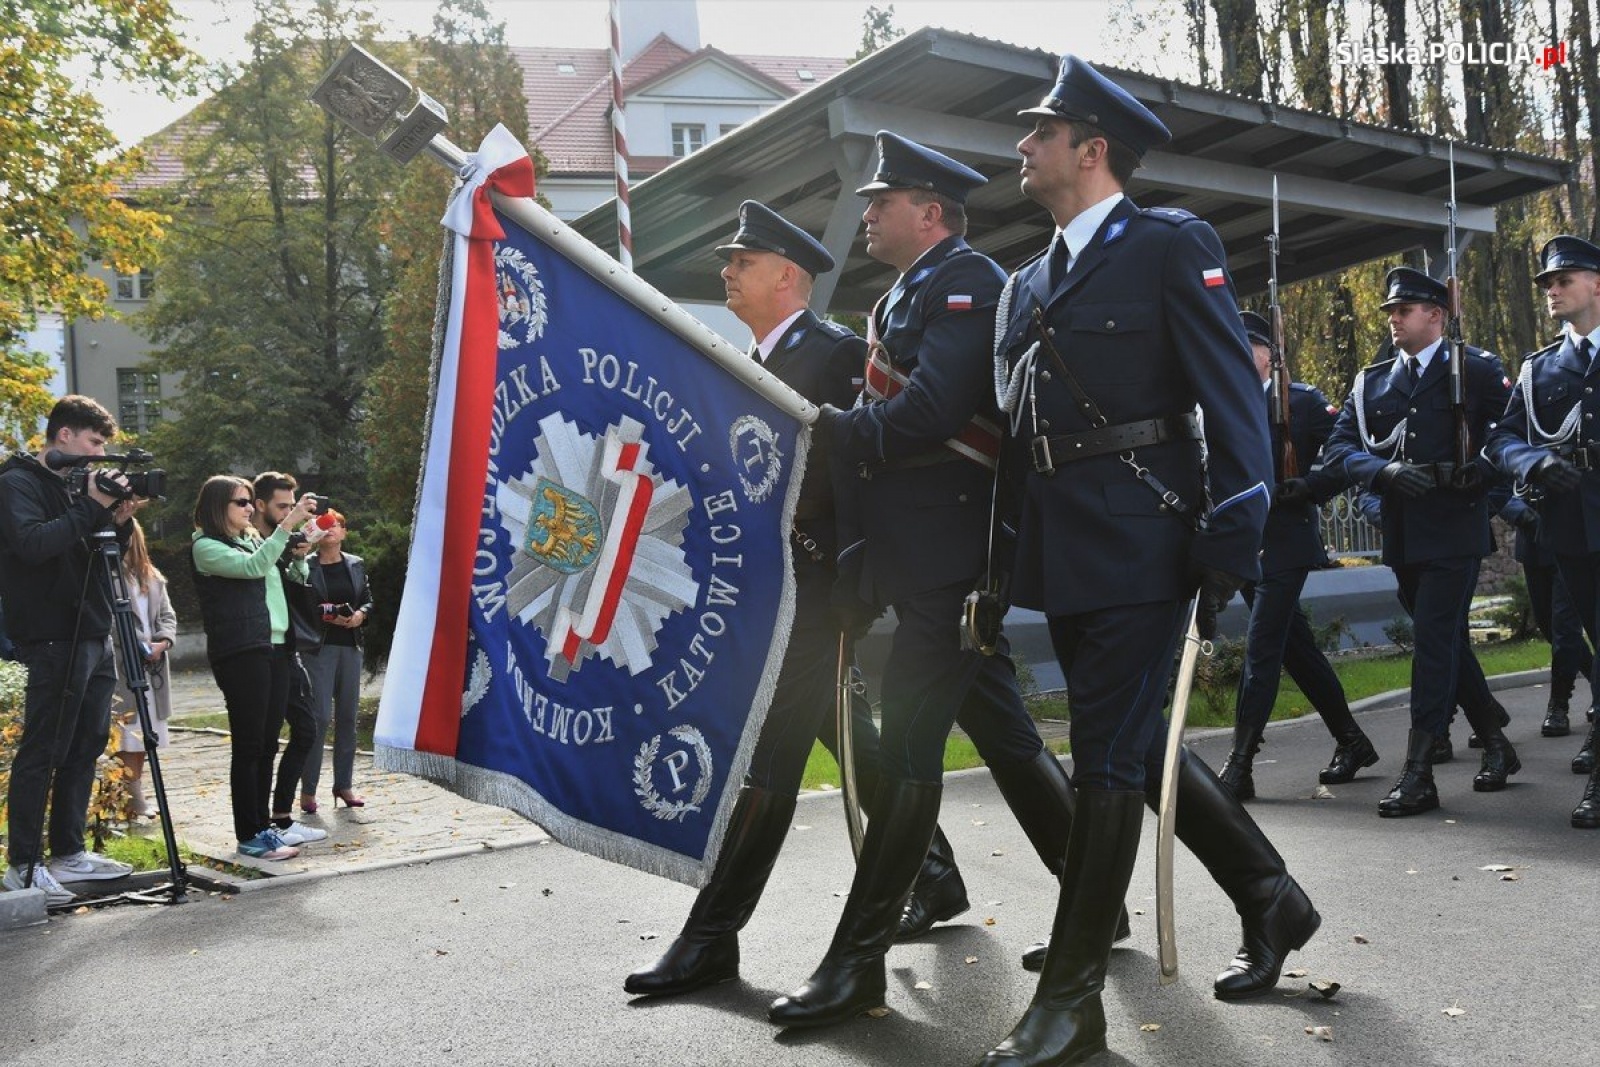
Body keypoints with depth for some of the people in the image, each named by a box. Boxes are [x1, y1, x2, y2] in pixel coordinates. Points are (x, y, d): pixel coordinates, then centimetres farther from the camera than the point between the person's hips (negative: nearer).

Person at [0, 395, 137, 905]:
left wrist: (119, 522, 1)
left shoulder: (75, 485, 17)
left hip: (94, 636, 9)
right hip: (55, 639, -9)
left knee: (86, 746, 12)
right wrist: (92, 509, -20)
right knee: (42, 751, -5)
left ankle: (68, 852, 21)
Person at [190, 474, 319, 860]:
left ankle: (264, 826, 15)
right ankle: (249, 836, -1)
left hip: (277, 648, 7)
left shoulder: (254, 540, 20)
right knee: (247, 746, -5)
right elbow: (253, 567, -18)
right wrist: (288, 523, -20)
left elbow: (296, 579, 25)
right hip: (240, 652, -7)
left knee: (267, 745, 9)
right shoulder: (206, 546, -2)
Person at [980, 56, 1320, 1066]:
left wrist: (1230, 546, -17)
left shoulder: (1173, 246, -3)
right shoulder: (1028, 284, 17)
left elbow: (1234, 400, -10)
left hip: (1144, 547, -7)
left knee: (1110, 759, -3)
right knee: (1137, 748, 14)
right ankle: (1271, 900, 33)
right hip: (1062, 557, 8)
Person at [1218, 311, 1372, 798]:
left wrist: (1310, 486, -16)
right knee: (1296, 648, 13)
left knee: (1260, 649, -11)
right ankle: (1351, 740, 27)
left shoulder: (1303, 400, 0)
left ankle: (1240, 765, -9)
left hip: (1284, 543, -6)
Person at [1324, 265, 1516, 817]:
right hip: (1402, 535, 5)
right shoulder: (1371, 381, 12)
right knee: (1447, 642, 15)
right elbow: (1338, 449, 3)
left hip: (1455, 529, -5)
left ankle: (1419, 772, -7)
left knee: (1434, 642, -10)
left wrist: (1483, 472, -17)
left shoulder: (1478, 370, 2)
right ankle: (1495, 742, 32)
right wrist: (1385, 470, -14)